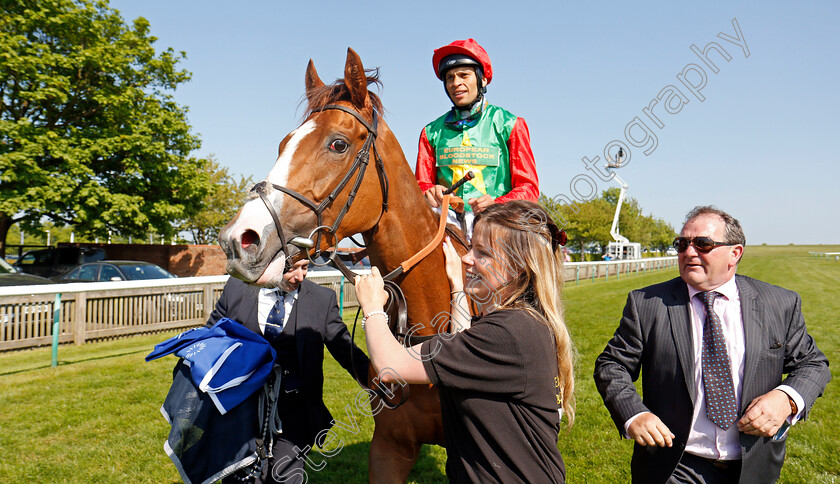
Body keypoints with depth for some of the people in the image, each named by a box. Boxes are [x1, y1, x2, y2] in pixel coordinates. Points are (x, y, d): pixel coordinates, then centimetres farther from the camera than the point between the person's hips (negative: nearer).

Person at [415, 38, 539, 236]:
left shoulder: (509, 125, 8)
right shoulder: (432, 132, 17)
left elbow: (528, 187, 4)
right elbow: (421, 185, 17)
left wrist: (497, 204, -18)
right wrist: (430, 193, -10)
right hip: (448, 220, 1)